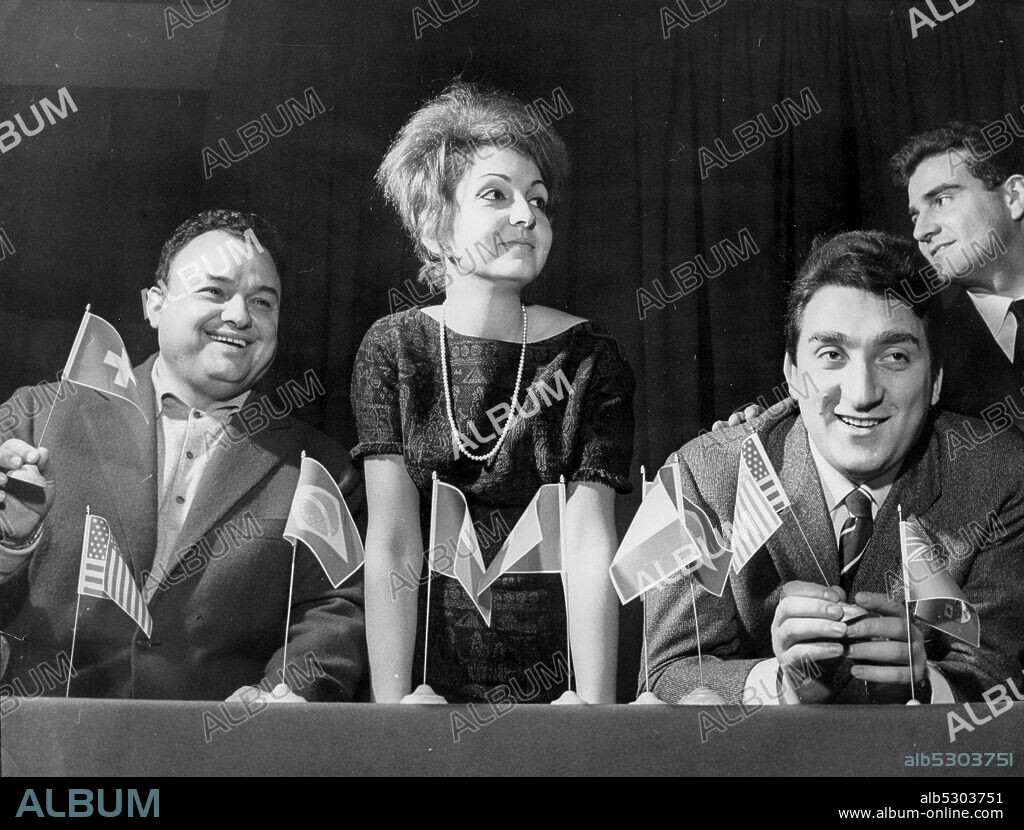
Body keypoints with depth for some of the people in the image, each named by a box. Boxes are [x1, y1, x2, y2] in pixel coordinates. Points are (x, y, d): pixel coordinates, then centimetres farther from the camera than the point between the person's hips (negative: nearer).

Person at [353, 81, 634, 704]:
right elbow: (392, 541, -10)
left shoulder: (591, 357, -6)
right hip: (427, 675, 0)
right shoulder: (392, 349, -4)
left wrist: (596, 706, -21)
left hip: (553, 682, 0)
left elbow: (589, 544, -12)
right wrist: (391, 704, -17)